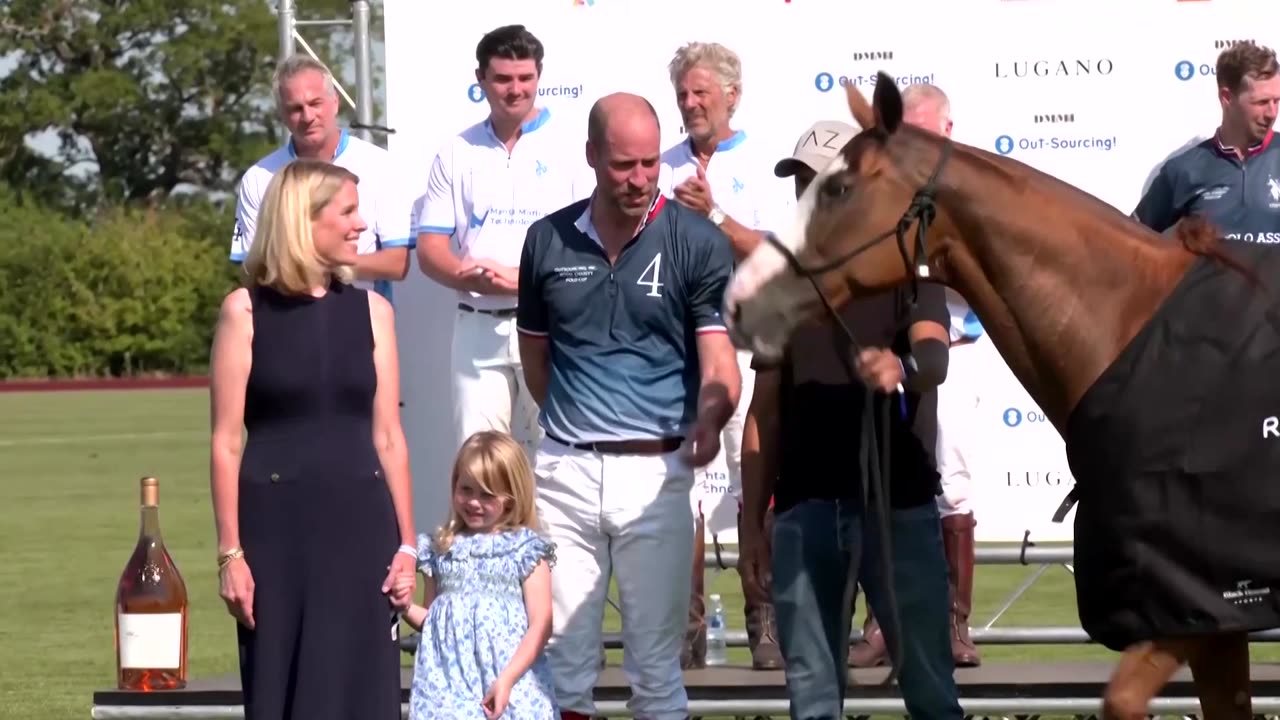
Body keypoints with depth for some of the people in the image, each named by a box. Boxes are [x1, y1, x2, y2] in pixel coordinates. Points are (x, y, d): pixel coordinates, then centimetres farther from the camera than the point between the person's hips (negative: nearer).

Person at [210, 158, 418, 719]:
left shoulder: (371, 311, 8)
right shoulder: (246, 311, -1)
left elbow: (387, 437, 9)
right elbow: (225, 443, -2)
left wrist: (406, 544, 5)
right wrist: (230, 552, -7)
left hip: (358, 523, 3)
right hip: (277, 525, -3)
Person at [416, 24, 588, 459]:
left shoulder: (569, 148, 1)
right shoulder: (457, 154, 10)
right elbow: (430, 251, 7)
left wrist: (526, 278, -17)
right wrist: (474, 277, -14)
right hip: (478, 327, 3)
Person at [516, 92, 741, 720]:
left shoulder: (697, 242, -3)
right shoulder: (548, 240, 6)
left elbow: (718, 359, -10)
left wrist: (710, 420, -29)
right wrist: (571, 421, 9)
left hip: (655, 469, -2)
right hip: (565, 468, 2)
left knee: (656, 656, 4)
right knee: (561, 650, 6)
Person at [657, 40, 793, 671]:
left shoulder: (761, 171, 4)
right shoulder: (663, 170, 12)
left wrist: (713, 215, -16)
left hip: (742, 338, -2)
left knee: (756, 482, -3)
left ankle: (764, 621, 1)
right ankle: (688, 626, 3)